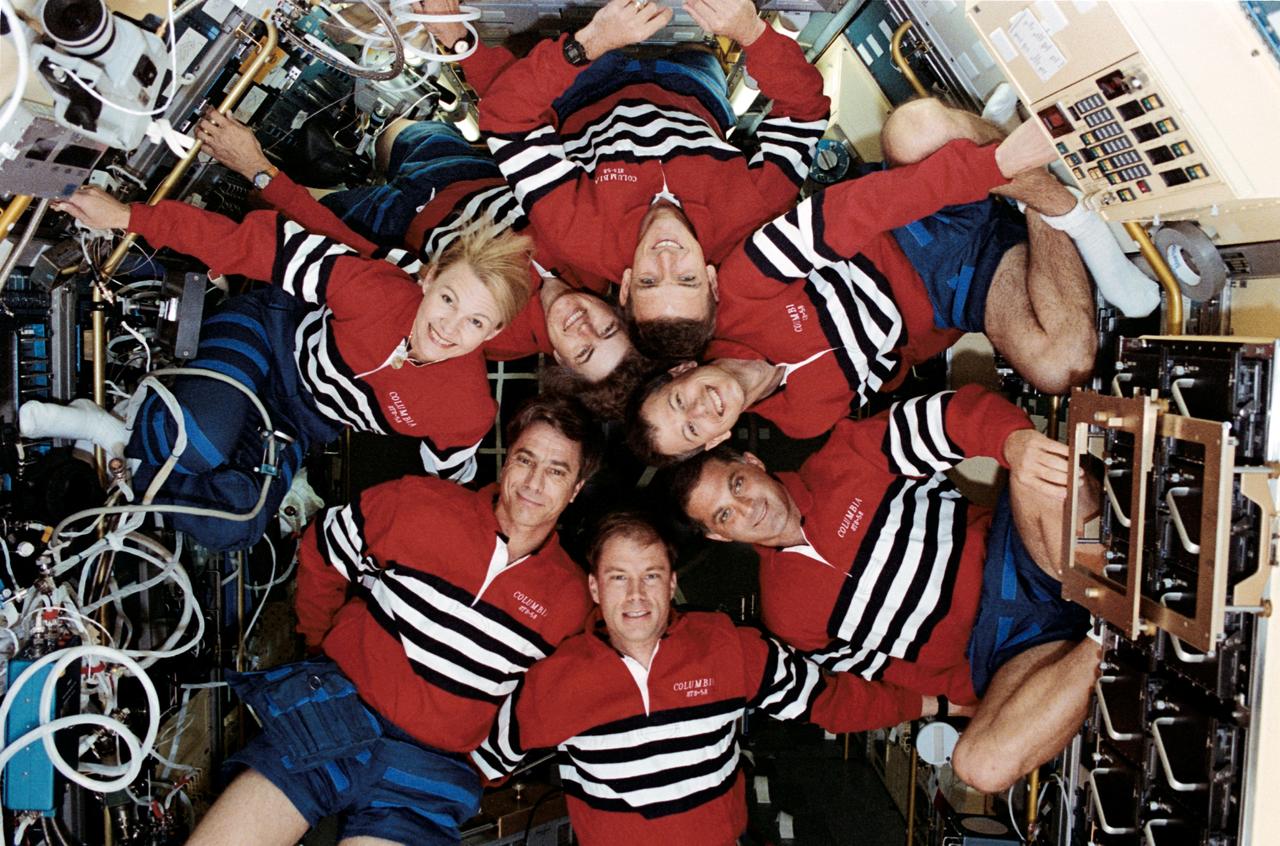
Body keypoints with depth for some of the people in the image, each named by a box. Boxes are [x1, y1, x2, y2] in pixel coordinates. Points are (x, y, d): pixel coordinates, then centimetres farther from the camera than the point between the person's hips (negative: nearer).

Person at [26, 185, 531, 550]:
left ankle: (122, 442, 3)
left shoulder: (467, 410, -24)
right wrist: (127, 216, -23)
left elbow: (447, 482, -3)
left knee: (228, 529, -18)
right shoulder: (379, 291, -31)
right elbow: (266, 246, -25)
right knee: (201, 445, -34)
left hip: (301, 425, 3)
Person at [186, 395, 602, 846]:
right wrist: (320, 646, 20)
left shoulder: (570, 599, 0)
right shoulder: (421, 503, -4)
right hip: (340, 705, 0)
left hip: (430, 765, 1)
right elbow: (322, 552, 12)